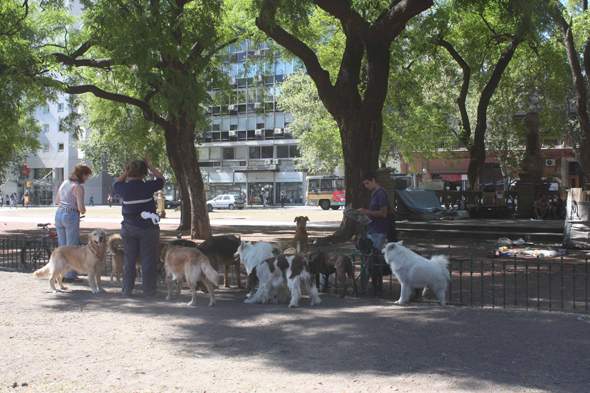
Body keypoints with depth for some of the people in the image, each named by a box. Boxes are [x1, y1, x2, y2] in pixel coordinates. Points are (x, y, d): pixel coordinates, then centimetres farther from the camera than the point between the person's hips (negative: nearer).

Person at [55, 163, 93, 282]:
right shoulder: (78, 187, -13)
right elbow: (81, 207, -17)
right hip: (71, 216, -8)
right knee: (72, 247, 1)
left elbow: (56, 201, 17)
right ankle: (70, 275, 5)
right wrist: (83, 210, 3)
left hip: (59, 214, 8)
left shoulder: (64, 183, 10)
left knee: (62, 246, 16)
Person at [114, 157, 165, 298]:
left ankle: (126, 290, 18)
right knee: (148, 260, 4)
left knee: (129, 260, 12)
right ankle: (148, 291, 8)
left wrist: (125, 173, 7)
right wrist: (149, 166, 7)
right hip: (147, 228, -3)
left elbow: (117, 184, 20)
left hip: (128, 227, 3)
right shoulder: (148, 187, -12)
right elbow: (162, 179, 7)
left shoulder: (124, 188, -5)